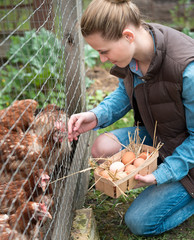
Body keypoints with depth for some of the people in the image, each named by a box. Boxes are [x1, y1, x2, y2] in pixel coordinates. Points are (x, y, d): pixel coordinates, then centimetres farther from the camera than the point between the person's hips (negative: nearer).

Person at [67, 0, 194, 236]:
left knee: (139, 222, -8)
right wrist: (96, 116, -13)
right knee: (103, 147, -17)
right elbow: (124, 93, 6)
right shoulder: (131, 52, -14)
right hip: (155, 135, 7)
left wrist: (162, 174, -26)